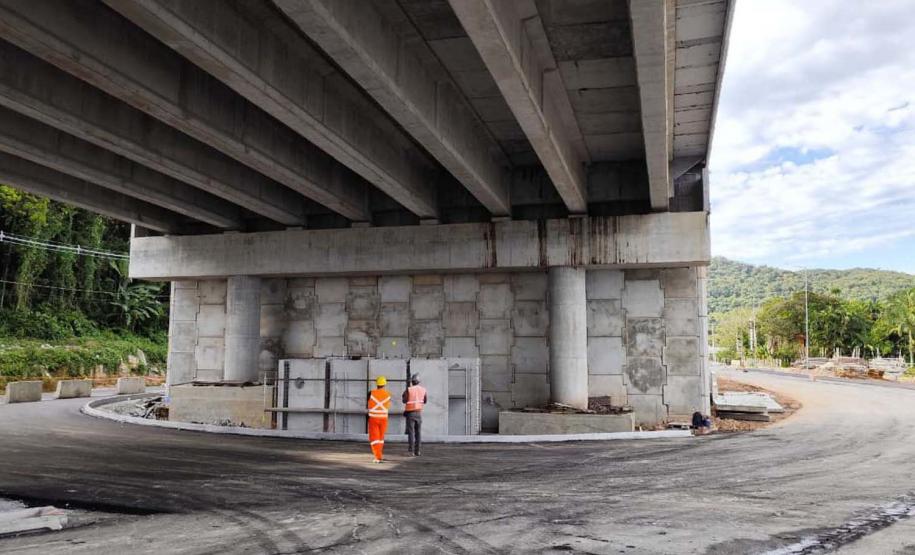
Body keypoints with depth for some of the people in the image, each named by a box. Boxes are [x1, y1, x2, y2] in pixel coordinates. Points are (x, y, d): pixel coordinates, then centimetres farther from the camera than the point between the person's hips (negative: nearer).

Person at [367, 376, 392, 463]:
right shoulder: (387, 394, -5)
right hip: (383, 418, 2)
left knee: (374, 438, 2)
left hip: (373, 418, -2)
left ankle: (378, 457, -9)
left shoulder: (371, 393, -10)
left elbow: (368, 405, 0)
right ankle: (379, 454, 29)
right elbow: (388, 407, 5)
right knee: (381, 437, 19)